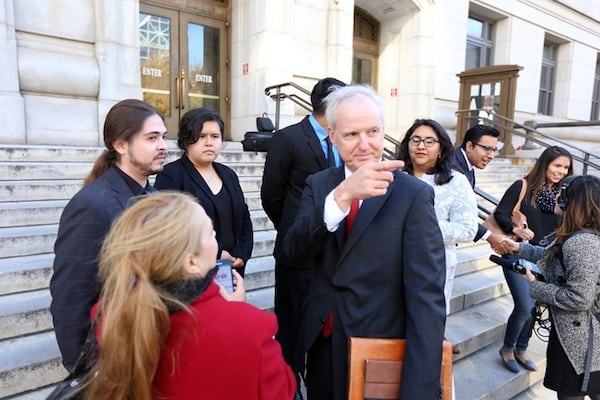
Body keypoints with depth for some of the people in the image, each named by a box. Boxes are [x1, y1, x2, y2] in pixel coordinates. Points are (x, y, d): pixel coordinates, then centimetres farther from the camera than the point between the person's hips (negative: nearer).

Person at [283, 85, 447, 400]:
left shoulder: (414, 194, -14)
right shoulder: (318, 185, -2)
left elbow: (427, 297, -18)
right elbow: (293, 249, -18)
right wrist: (342, 194, -33)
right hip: (321, 346, 4)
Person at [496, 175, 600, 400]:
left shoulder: (580, 242, -26)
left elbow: (579, 299, -26)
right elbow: (554, 256, 19)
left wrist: (534, 286, -15)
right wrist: (520, 248, 18)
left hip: (577, 341, -9)